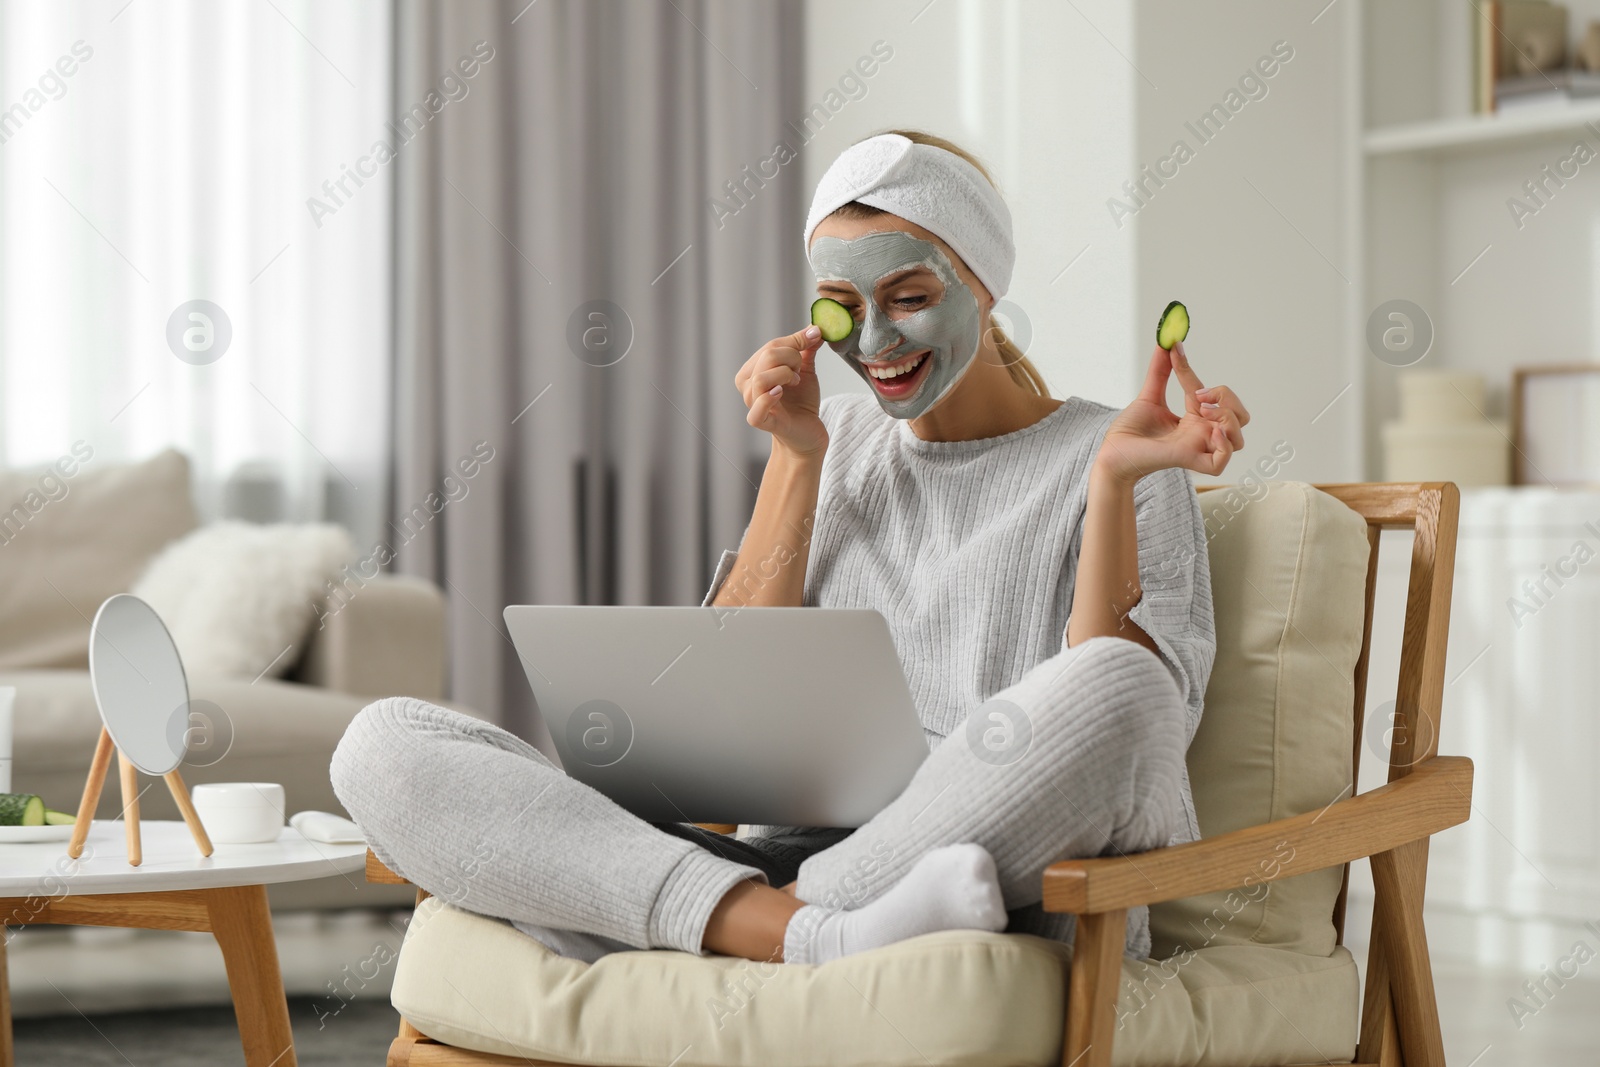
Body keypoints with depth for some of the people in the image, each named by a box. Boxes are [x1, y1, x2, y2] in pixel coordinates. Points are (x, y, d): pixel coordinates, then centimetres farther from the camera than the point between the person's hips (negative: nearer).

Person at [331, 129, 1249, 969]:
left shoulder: (1097, 460, 8)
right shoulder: (841, 442, 22)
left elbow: (1118, 727, -6)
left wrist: (1116, 479, -14)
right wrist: (795, 456, 7)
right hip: (779, 855, 4)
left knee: (1115, 685, -38)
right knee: (383, 745, -15)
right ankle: (821, 936, -33)